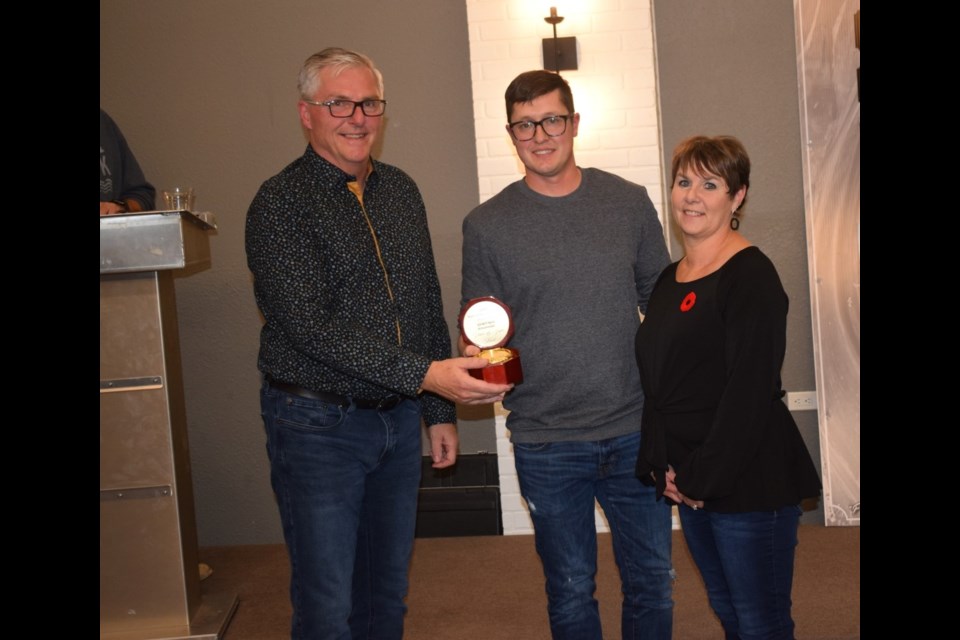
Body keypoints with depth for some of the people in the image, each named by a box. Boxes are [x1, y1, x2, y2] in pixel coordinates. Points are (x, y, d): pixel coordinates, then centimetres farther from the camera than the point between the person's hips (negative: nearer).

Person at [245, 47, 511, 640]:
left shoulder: (402, 191, 8)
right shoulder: (280, 203, -12)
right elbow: (311, 326, -21)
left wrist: (441, 409, 11)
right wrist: (426, 375, -27)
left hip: (399, 421, 6)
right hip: (318, 426, -6)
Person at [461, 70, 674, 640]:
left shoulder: (629, 202, 1)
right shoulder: (486, 225, -3)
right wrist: (477, 350, -20)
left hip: (635, 432, 2)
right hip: (547, 445, -1)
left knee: (653, 586, 15)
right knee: (571, 593, 15)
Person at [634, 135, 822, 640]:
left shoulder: (751, 275, -13)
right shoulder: (669, 279, 11)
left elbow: (750, 393, -19)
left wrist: (701, 479, -17)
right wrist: (662, 468, 3)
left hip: (749, 483, -7)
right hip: (691, 484, 7)